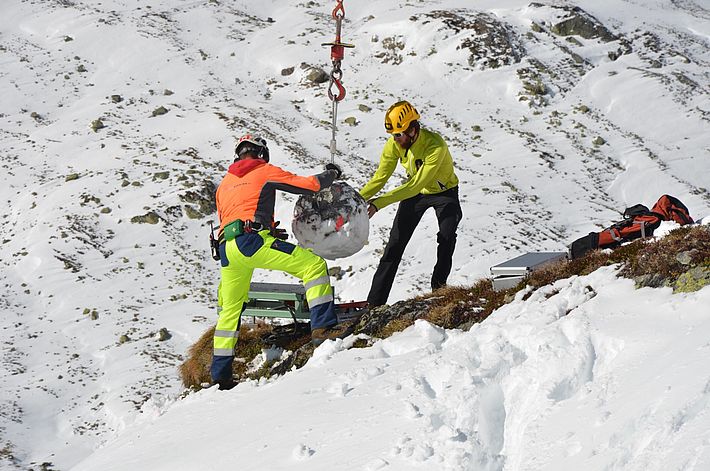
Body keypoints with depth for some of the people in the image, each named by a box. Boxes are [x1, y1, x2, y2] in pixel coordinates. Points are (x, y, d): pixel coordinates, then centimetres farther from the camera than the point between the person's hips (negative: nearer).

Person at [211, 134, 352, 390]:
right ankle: (323, 326, -16)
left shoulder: (224, 183, 30)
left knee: (230, 310, 19)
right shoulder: (265, 171, 12)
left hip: (226, 249, 7)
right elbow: (309, 185, 8)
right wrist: (331, 174, 27)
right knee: (313, 264, -2)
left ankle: (220, 374, 20)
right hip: (251, 239, -7)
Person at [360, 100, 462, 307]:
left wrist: (379, 203, -45)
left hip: (444, 192, -4)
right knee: (395, 244, -3)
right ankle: (375, 302, -1)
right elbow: (380, 177, -14)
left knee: (446, 237, -26)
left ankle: (438, 289, -9)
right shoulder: (394, 144, -21)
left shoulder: (435, 146, -38)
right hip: (415, 192, 4)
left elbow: (416, 184, -40)